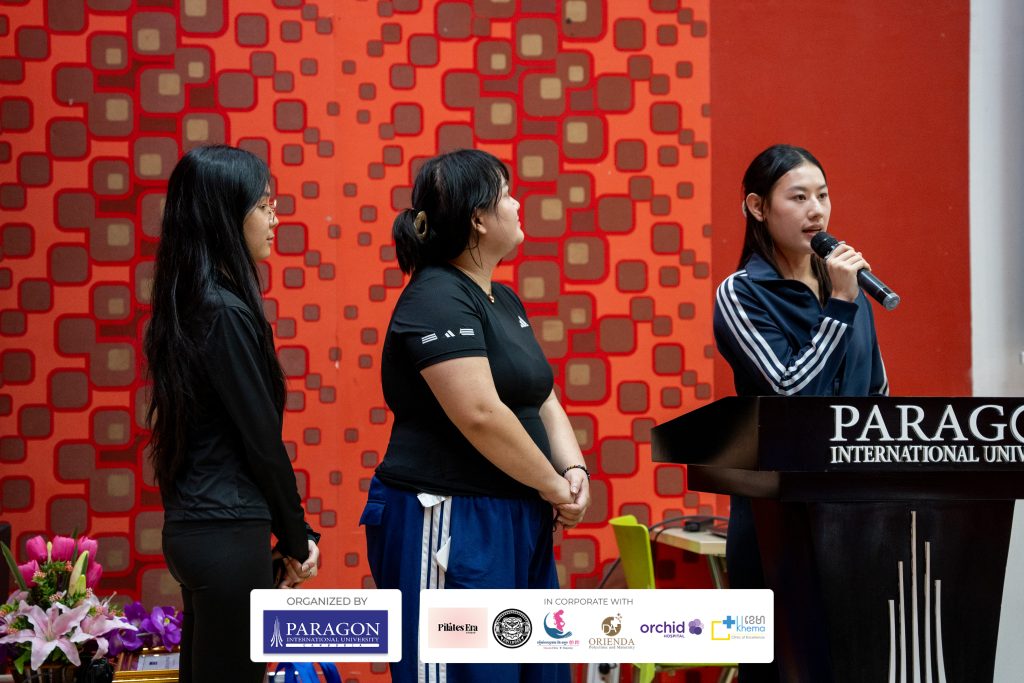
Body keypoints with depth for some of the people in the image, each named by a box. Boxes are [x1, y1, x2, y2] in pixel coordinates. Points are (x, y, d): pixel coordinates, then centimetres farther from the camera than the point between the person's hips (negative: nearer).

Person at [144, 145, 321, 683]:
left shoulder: (190, 302, 11)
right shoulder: (225, 311, -16)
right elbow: (261, 439, -14)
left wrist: (290, 533, 13)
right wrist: (296, 539, -2)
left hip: (194, 524, 9)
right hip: (228, 535, -9)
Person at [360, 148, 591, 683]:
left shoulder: (503, 300, 16)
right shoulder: (436, 300, -14)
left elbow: (543, 401, 17)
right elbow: (481, 415, -23)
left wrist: (574, 469, -1)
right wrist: (554, 485, -13)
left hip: (516, 523, 10)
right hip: (449, 524, -10)